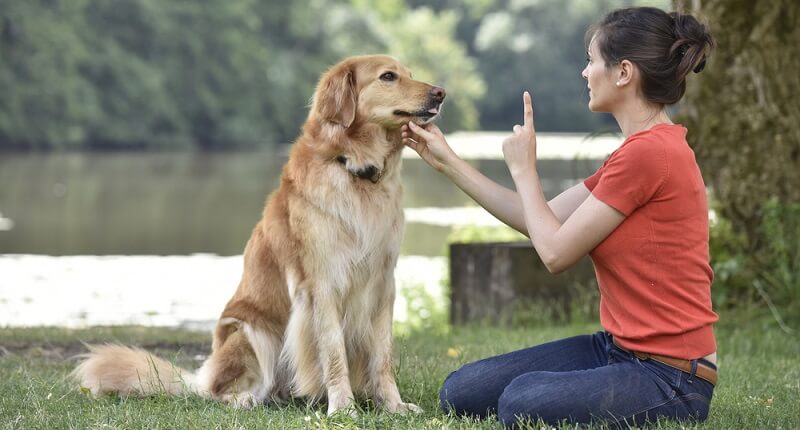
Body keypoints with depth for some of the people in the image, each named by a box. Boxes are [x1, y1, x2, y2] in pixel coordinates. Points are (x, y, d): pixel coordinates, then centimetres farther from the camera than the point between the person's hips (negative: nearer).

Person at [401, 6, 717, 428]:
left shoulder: (649, 153, -19)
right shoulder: (640, 150, 13)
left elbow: (556, 251, -15)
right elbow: (540, 222, 16)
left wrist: (523, 169, 0)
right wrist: (447, 161, 18)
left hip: (669, 375, -9)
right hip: (618, 347, 9)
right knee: (460, 393, 2)